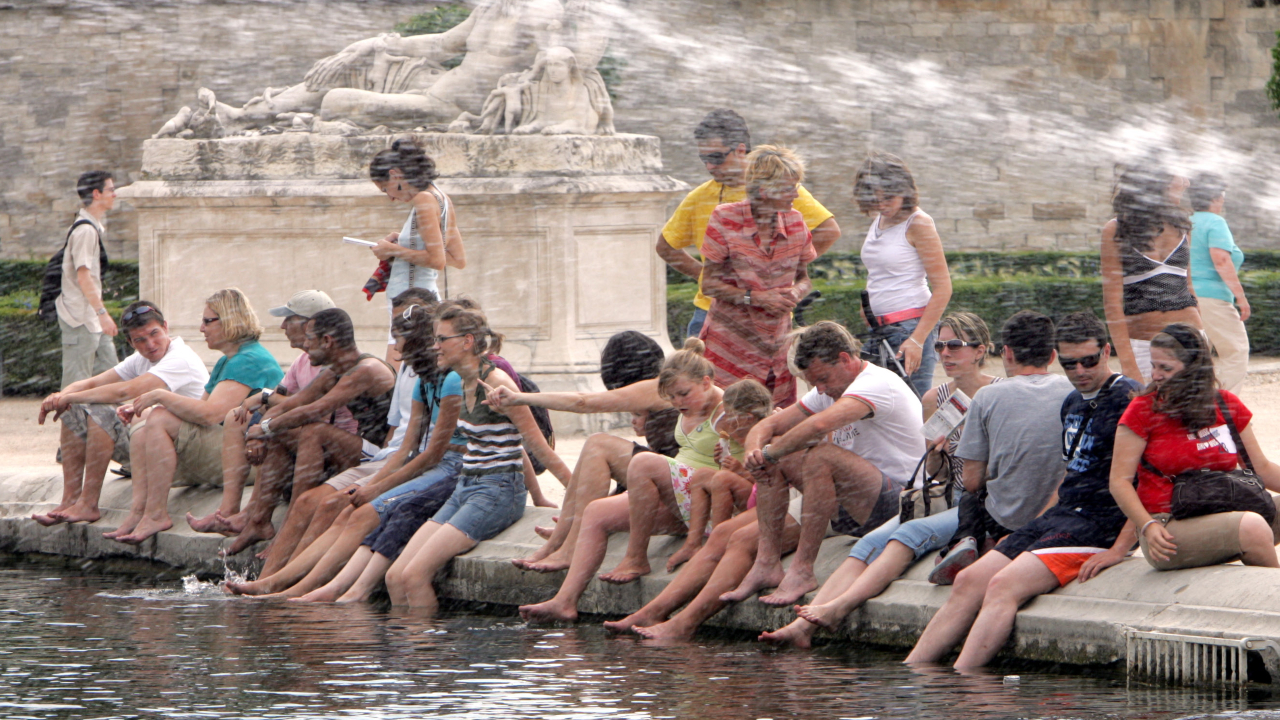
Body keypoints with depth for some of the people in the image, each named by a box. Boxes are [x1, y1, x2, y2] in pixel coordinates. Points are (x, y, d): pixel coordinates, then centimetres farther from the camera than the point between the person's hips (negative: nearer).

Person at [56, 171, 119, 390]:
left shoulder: (94, 228, 15)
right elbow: (83, 276, -22)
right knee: (77, 381, -7)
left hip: (92, 318, 10)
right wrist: (102, 312, -25)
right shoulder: (85, 230, -16)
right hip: (80, 318, -10)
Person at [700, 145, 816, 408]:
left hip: (777, 345, 4)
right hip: (731, 344, -4)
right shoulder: (726, 219, -9)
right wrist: (755, 298, -18)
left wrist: (796, 292, -10)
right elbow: (709, 284, -7)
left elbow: (804, 278, 14)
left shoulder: (795, 222, 3)